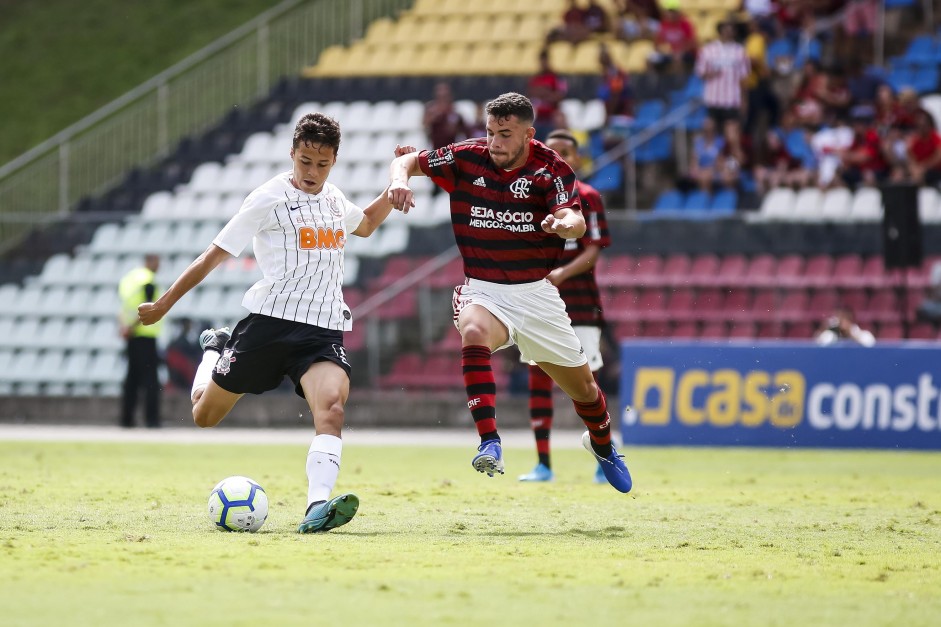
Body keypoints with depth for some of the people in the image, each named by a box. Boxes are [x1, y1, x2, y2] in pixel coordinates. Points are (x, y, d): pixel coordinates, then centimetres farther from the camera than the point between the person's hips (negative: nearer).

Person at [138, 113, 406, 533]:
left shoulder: (333, 199, 13)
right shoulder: (270, 198, -6)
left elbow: (366, 224, 37)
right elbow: (215, 255, -2)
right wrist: (163, 305, 1)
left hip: (323, 332, 3)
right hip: (270, 323, -3)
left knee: (332, 407, -27)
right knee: (205, 416, 9)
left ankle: (318, 508, -41)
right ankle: (215, 350, 43)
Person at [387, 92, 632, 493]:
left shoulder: (551, 169, -10)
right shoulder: (467, 158, -6)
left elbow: (577, 223, -25)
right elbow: (407, 162, 3)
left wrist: (563, 224, -49)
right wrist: (400, 180, -21)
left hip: (536, 292, 1)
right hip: (483, 290, -1)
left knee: (582, 388, 11)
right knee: (474, 333, -37)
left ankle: (601, 445, 46)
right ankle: (489, 445, -42)